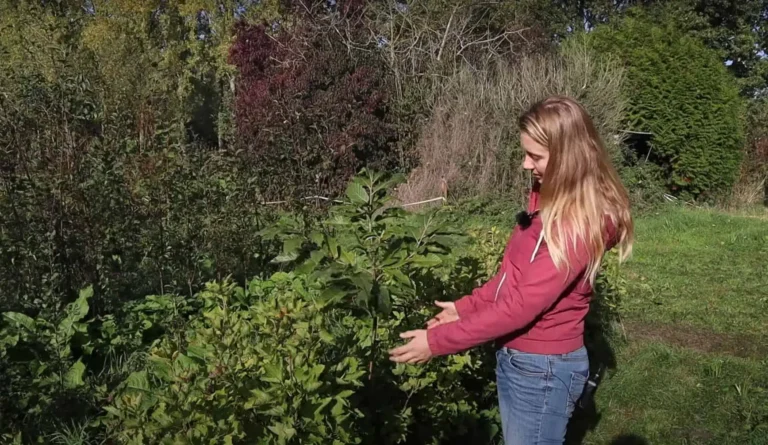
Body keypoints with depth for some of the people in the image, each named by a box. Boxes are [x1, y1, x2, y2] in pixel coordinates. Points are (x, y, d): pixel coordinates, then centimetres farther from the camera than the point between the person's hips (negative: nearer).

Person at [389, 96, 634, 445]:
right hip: (516, 359, 8)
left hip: (543, 369, -8)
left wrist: (437, 341, -23)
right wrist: (466, 307, 6)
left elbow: (520, 306, -26)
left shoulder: (578, 224, -25)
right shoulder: (549, 202, 3)